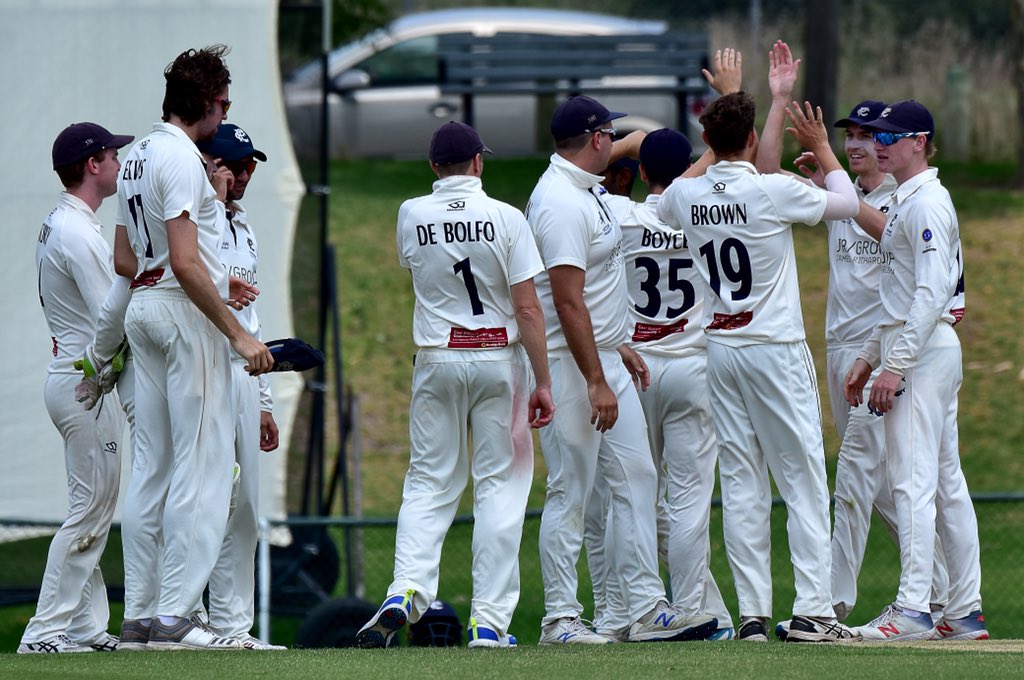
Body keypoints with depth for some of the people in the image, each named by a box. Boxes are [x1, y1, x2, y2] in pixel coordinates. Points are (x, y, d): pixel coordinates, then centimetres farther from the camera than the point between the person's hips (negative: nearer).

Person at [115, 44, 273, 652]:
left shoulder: (136, 158, 16)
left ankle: (140, 613, 10)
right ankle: (174, 616, -14)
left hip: (144, 306, 10)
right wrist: (239, 334, -21)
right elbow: (184, 261, -23)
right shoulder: (181, 158, -14)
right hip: (187, 312, -10)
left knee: (153, 466, 10)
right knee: (203, 465, -9)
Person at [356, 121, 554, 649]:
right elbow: (527, 308, -10)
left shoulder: (411, 216, -1)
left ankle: (406, 591, -14)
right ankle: (489, 620, -1)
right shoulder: (506, 219, -8)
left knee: (430, 481, 8)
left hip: (437, 359, 2)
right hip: (499, 357, -2)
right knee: (500, 483, 3)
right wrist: (542, 382, -6)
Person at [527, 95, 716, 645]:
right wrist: (596, 383, -24)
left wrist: (619, 346, 24)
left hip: (606, 357, 10)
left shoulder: (586, 191, 13)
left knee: (636, 477, 8)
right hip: (570, 366, -10)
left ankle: (646, 609, 10)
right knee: (571, 492, -5)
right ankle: (559, 619, 1)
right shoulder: (560, 202, -20)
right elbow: (567, 301, -24)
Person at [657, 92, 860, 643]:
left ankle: (752, 614, 3)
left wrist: (711, 147, 29)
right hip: (775, 350, -5)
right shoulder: (775, 191, -13)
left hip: (719, 349, 5)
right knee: (803, 480, -1)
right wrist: (820, 147, 16)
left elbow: (658, 208, 27)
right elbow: (846, 203, 2)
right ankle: (811, 611, -7)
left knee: (740, 483, 6)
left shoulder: (686, 196, 1)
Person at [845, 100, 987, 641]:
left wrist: (896, 365, -24)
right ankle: (965, 611, 10)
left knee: (912, 478, -13)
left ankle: (913, 609, -17)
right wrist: (868, 357, 20)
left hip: (925, 350, -11)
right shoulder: (902, 202, 18)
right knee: (946, 481, 9)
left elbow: (932, 290, -21)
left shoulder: (927, 202, -13)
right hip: (917, 349, 11)